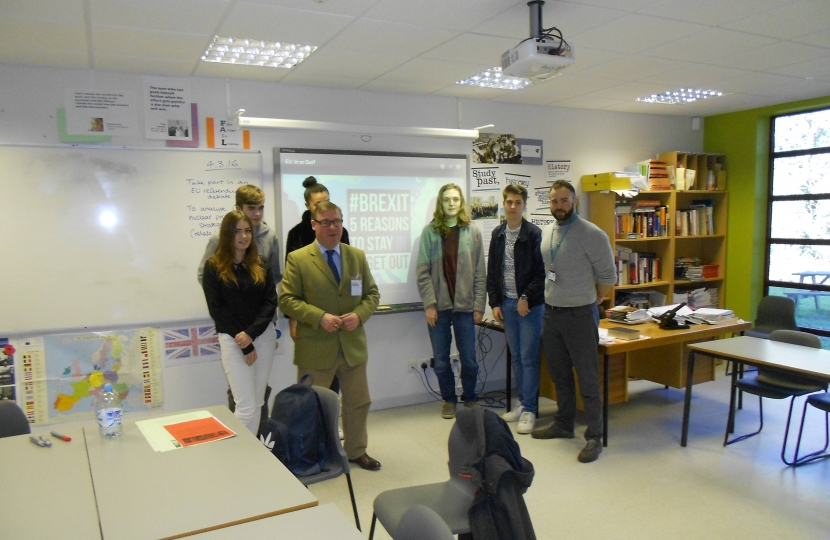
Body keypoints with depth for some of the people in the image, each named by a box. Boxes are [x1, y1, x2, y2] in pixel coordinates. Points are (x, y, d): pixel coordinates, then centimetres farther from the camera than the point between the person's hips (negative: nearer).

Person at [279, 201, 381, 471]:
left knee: (358, 403, 16)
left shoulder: (357, 256, 7)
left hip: (353, 345, 4)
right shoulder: (298, 259, -5)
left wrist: (359, 314, -11)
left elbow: (372, 293, 9)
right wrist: (319, 317, -21)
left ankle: (356, 451, 36)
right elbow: (287, 300, -9)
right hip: (315, 347, -4)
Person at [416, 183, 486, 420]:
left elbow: (479, 273, 2)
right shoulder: (430, 231, 0)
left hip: (465, 306, 0)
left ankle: (469, 398, 28)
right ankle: (449, 399, 28)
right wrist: (429, 304, -9)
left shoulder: (472, 232, 3)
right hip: (438, 306, 0)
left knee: (469, 360, 7)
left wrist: (479, 306, -3)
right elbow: (423, 271, -3)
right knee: (441, 360, 9)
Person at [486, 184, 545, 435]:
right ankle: (522, 403, 25)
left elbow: (542, 273, -10)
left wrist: (526, 298, -15)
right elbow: (492, 272, 11)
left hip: (530, 305, -5)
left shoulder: (534, 234, -8)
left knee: (529, 359, 0)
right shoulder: (498, 234, 8)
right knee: (516, 357, 13)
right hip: (506, 304, 5)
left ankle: (530, 410, 9)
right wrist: (495, 303, 6)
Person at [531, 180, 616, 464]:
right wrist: (556, 296, 12)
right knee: (559, 374, 18)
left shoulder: (591, 234, -13)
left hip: (579, 315, -7)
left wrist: (589, 300, 3)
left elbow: (607, 275, -7)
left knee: (587, 378, 1)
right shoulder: (546, 233, 7)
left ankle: (594, 437, 11)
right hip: (551, 312, 7)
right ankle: (563, 425, 33)